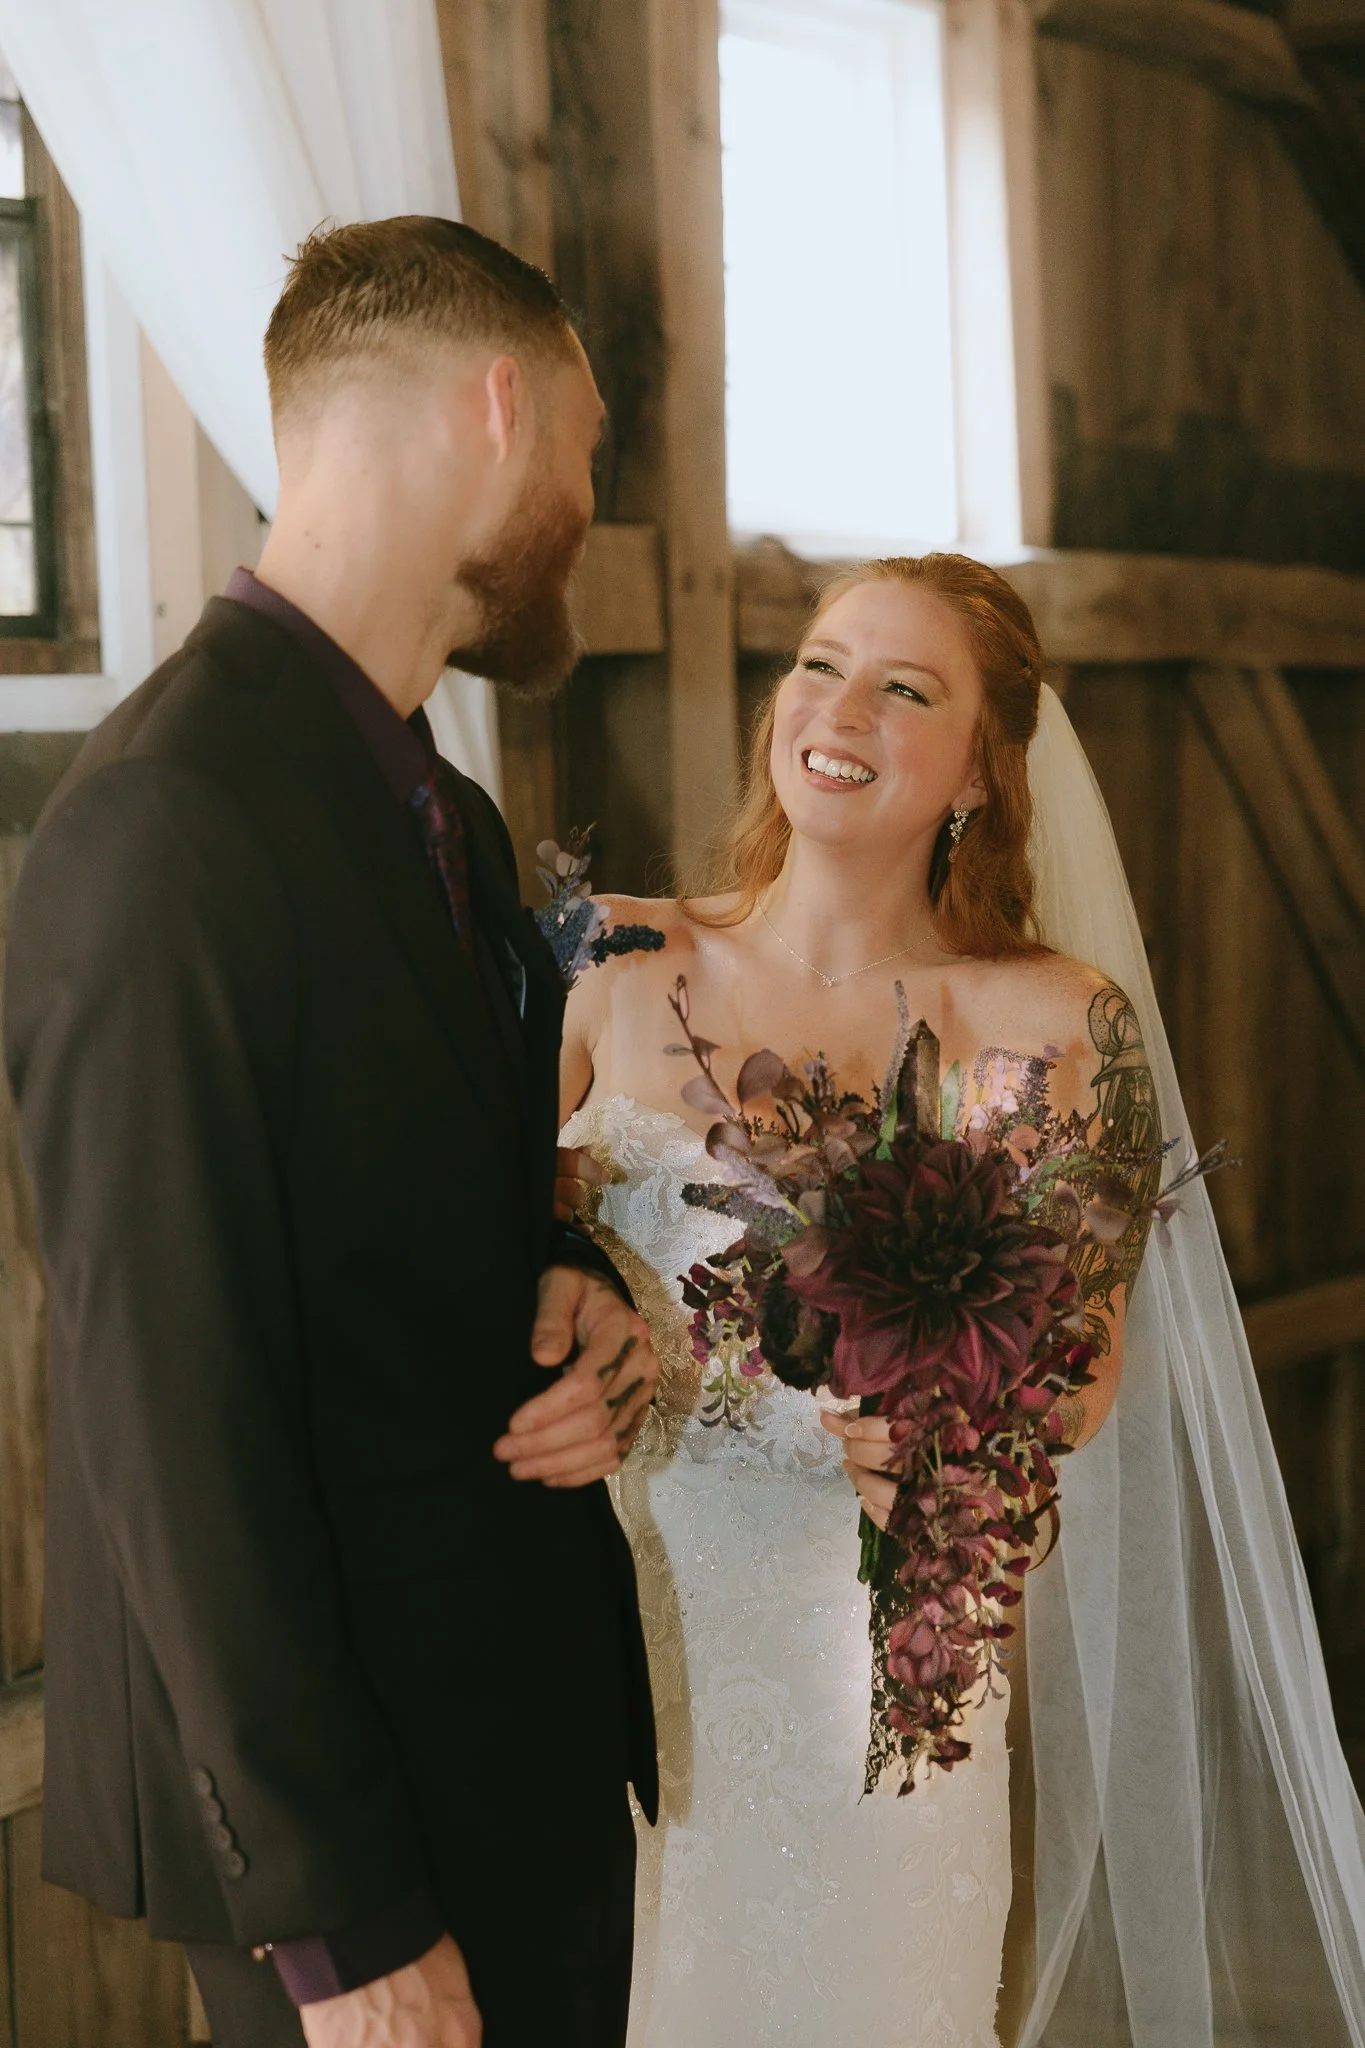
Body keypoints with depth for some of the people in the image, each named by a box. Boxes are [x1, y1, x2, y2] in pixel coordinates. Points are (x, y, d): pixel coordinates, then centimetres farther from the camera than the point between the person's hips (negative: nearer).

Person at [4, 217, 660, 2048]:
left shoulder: (445, 814, 9)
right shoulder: (168, 828, -22)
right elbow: (170, 1429, -23)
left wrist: (574, 1296, -4)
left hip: (536, 1727, 9)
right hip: (358, 1792, -9)